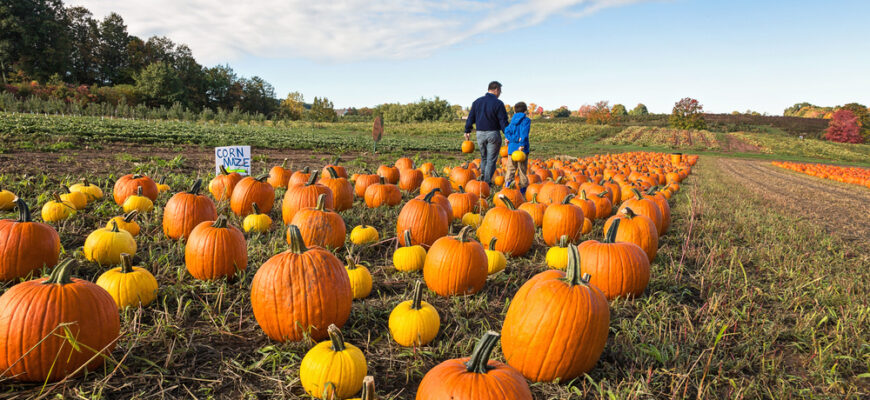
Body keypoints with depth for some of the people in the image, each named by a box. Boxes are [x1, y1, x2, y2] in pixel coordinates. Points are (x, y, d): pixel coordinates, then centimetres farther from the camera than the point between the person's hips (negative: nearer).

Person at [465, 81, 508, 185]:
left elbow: (471, 118, 10)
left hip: (480, 134, 5)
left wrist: (467, 131, 19)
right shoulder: (498, 103, -9)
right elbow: (503, 122, -11)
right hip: (493, 134, -5)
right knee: (491, 160, 3)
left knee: (483, 158, 20)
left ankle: (482, 179, 23)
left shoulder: (477, 102, 7)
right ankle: (487, 181, 2)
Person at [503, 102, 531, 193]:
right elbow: (524, 133, -14)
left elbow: (507, 130, -1)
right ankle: (522, 189, 7)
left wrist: (512, 139, -9)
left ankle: (507, 185, -7)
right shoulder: (526, 120, -1)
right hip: (522, 149, -3)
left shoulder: (512, 120, 13)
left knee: (510, 168, 7)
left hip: (511, 148, 3)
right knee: (523, 169, 4)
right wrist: (522, 145, -19)